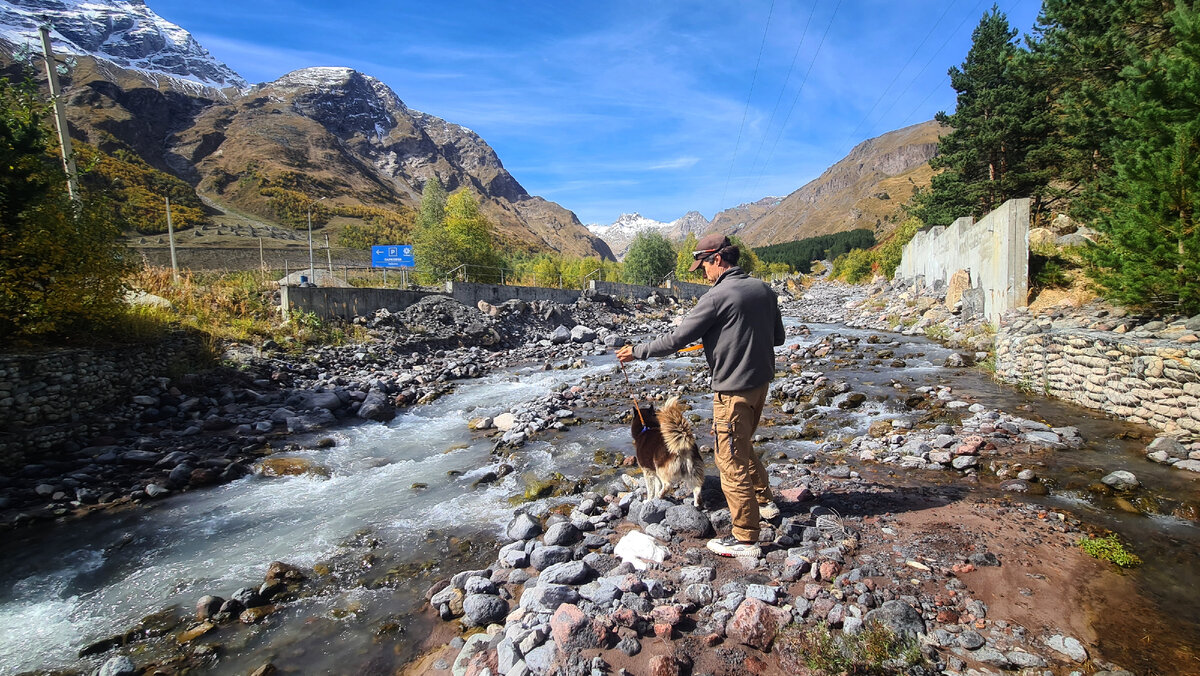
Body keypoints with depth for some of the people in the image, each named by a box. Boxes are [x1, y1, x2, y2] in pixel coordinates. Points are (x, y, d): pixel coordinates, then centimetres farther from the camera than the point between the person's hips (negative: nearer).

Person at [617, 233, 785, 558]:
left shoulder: (717, 296, -18)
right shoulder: (764, 290, 5)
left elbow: (676, 339, -17)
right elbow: (777, 337, 13)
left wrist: (637, 351, -5)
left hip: (733, 390, -9)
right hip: (760, 382, 9)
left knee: (731, 461, 3)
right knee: (742, 446, 28)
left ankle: (745, 539, 13)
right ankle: (764, 500, 43)